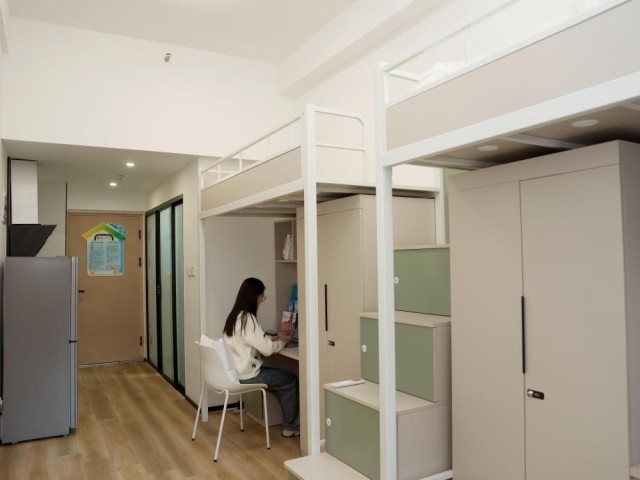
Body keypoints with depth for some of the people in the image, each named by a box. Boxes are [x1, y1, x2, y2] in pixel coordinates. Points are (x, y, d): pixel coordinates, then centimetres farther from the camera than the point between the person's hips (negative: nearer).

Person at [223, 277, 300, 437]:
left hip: (236, 372, 9)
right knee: (290, 380, 6)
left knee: (282, 378, 19)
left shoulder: (236, 315, 7)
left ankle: (290, 422, 25)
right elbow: (267, 349, -22)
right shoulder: (247, 318, -23)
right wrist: (282, 342, -3)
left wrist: (275, 337, 10)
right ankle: (290, 427, 18)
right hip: (246, 376, -9)